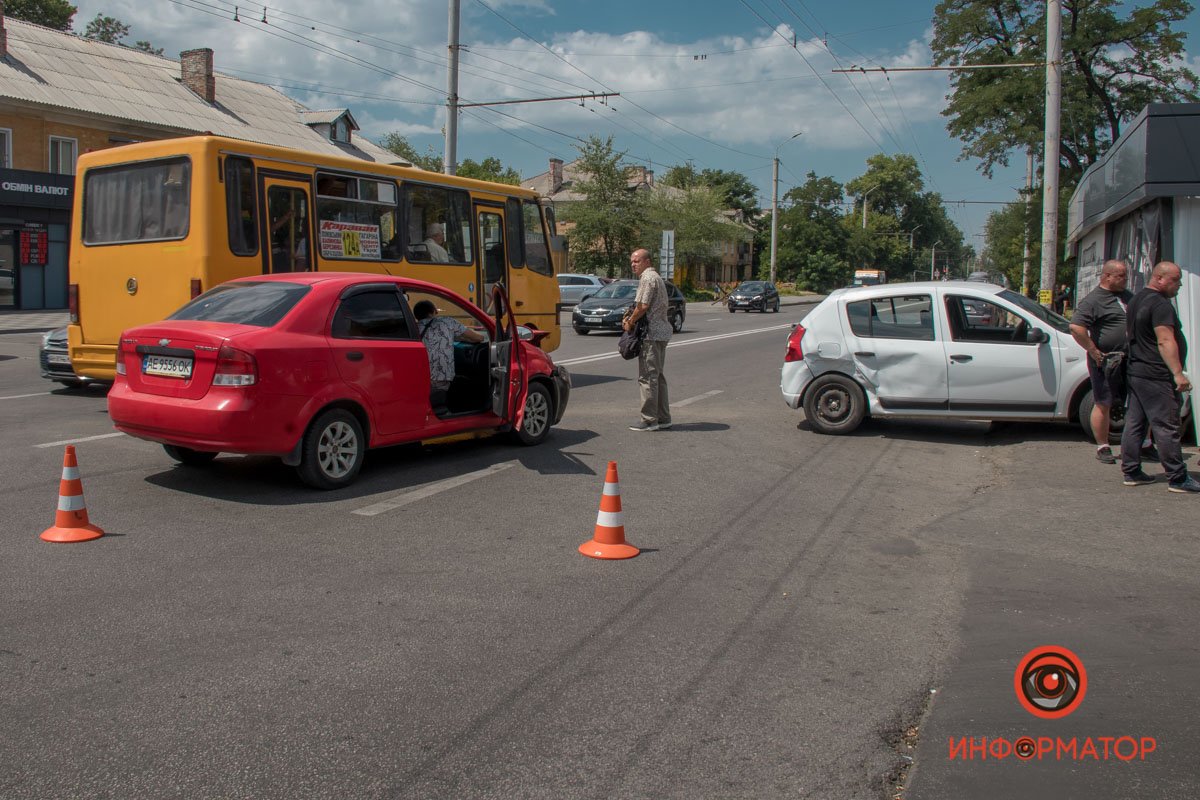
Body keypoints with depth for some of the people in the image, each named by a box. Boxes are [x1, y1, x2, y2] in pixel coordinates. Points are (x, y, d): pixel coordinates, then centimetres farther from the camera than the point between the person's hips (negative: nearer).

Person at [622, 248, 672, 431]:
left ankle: (650, 420, -6)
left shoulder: (647, 278, -11)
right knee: (657, 376, 14)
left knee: (647, 377, -7)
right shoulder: (656, 277, 21)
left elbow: (643, 306, -19)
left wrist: (630, 322, -5)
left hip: (651, 334, -11)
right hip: (661, 332, 11)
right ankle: (663, 418, 17)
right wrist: (631, 318, 11)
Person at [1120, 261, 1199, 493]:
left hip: (1135, 371, 10)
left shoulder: (1136, 300, 16)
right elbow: (1165, 341, -23)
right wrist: (1178, 373, -25)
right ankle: (1177, 479, -2)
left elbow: (1129, 334, 25)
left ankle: (1131, 473, 14)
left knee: (1134, 424, 10)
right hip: (1156, 376, -10)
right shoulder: (1161, 304, -15)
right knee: (1167, 427, -6)